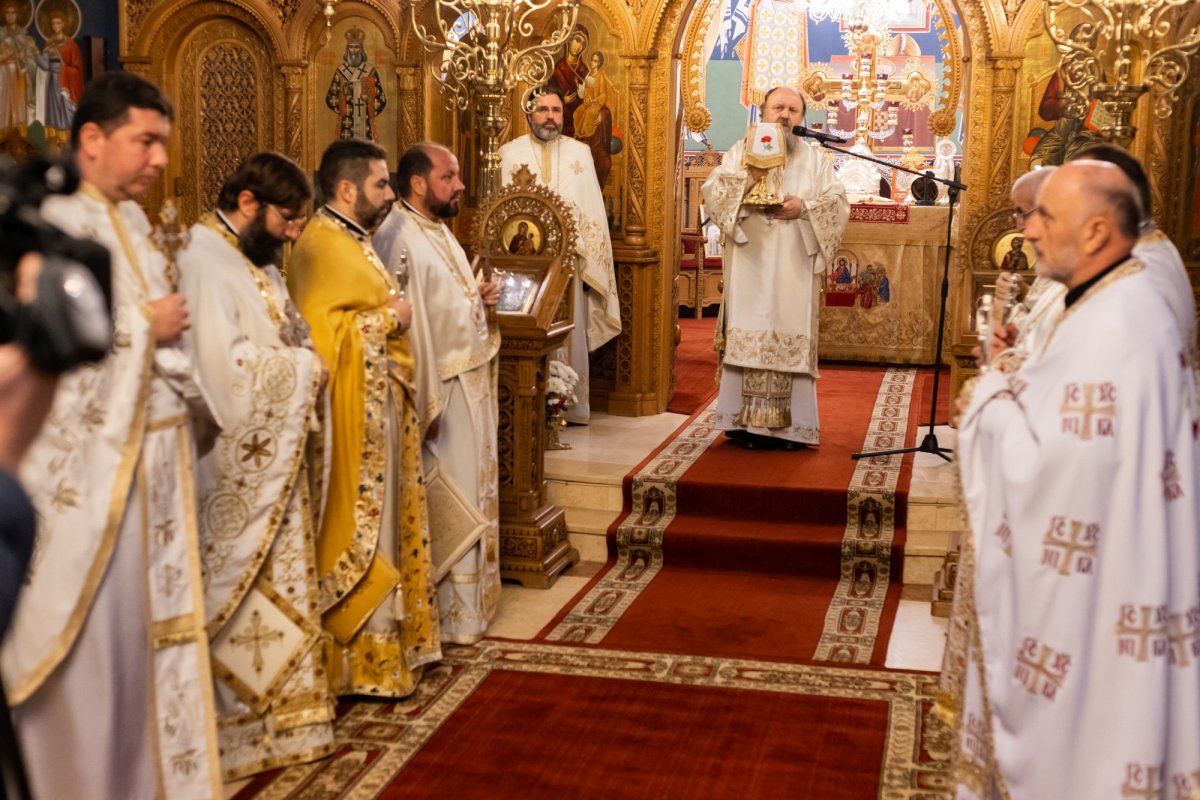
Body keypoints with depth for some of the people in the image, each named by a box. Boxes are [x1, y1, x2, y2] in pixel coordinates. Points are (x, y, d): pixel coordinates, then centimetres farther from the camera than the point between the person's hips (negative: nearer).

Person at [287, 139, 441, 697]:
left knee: (382, 524, 15)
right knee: (359, 532, -4)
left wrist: (392, 311, 9)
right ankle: (359, 661, 6)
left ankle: (386, 644, 25)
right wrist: (388, 318, -15)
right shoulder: (321, 247, -16)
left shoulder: (354, 242, 16)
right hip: (351, 418, -11)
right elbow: (319, 331, -25)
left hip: (380, 409, 11)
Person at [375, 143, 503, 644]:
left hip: (470, 383, 10)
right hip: (443, 390, -10)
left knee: (473, 497, 18)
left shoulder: (437, 231, 13)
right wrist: (426, 405, -27)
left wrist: (478, 296, 4)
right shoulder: (402, 240, -20)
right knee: (451, 504, -1)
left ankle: (469, 599, 31)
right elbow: (409, 324, -25)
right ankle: (454, 615, 11)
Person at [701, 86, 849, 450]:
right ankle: (746, 421, -1)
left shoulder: (815, 159, 13)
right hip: (749, 265, -1)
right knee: (747, 335, -5)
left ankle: (789, 425, 1)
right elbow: (711, 191, -1)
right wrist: (747, 177, -14)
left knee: (793, 339, -2)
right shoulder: (741, 152, 11)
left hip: (794, 268, 1)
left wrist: (804, 208, -12)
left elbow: (838, 203, 4)